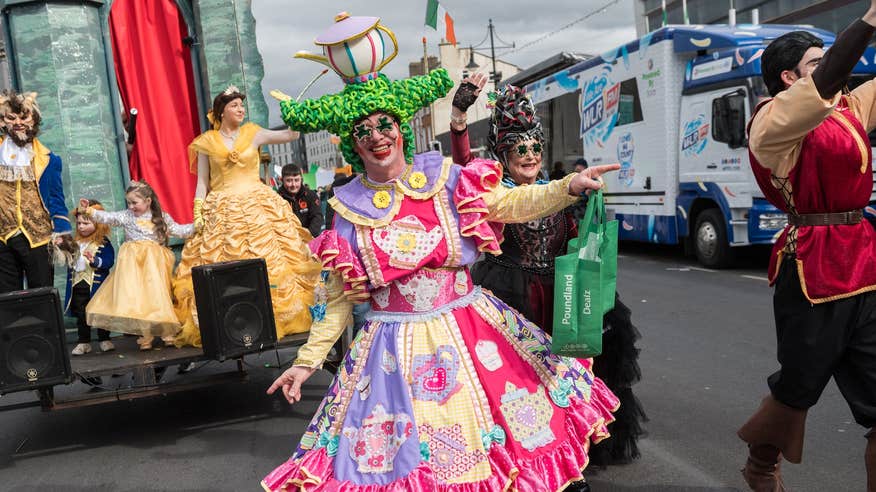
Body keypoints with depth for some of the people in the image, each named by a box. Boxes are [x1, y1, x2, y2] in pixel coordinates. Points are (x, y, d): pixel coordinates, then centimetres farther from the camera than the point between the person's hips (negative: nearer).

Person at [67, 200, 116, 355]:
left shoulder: (103, 243, -8)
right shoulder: (76, 242, 8)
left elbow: (109, 261, -15)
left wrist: (95, 260, -31)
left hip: (97, 284, -5)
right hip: (78, 285, 5)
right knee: (81, 315, 10)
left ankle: (104, 340, 19)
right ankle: (84, 342, 19)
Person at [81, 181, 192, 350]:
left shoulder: (162, 218, 8)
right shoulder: (126, 216, 7)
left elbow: (178, 231, 11)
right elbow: (107, 217, -2)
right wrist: (88, 211, -16)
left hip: (155, 263, -1)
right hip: (133, 263, 1)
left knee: (157, 295, -8)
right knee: (136, 298, -7)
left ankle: (167, 331, 2)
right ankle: (145, 335, 0)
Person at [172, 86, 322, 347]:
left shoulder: (253, 133, 8)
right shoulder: (207, 142, 7)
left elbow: (290, 134, 4)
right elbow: (202, 182, 8)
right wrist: (197, 213, -1)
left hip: (258, 205, 1)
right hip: (222, 212, 0)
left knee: (268, 258, -4)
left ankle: (274, 315, 5)